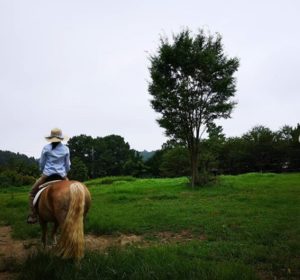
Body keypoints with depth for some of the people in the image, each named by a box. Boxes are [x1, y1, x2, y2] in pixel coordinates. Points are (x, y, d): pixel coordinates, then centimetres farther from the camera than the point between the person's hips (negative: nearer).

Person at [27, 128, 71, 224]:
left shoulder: (46, 148, -2)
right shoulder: (66, 149, 2)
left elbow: (41, 163, 6)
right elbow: (68, 165, 8)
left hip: (47, 175, -1)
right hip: (61, 176, 2)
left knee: (32, 193, 16)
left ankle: (33, 216, 7)